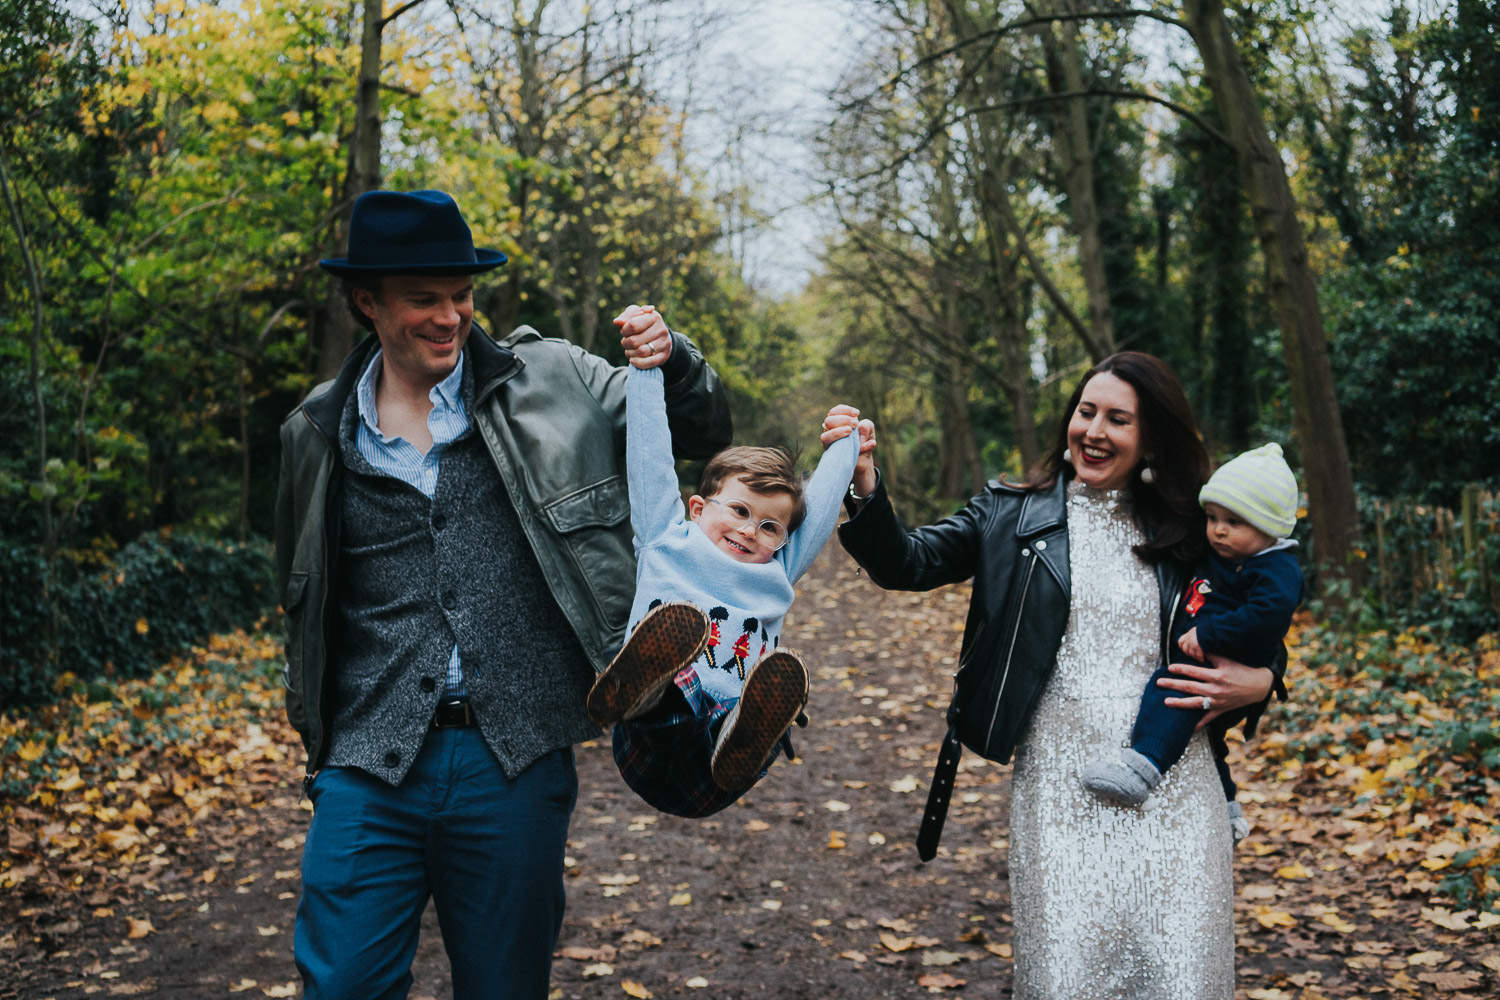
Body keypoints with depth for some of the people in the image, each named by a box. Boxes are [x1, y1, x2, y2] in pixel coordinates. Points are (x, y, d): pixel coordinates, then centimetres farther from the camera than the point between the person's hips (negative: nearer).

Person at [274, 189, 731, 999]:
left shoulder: (549, 379, 4)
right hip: (371, 769, 1)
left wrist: (673, 362, -8)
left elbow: (704, 437, 12)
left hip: (516, 759, 0)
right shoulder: (318, 433, 8)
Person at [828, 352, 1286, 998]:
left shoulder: (1184, 533, 10)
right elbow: (909, 562, -5)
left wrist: (1256, 684, -2)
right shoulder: (1012, 516, 7)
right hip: (1059, 782, -1)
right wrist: (865, 487, -21)